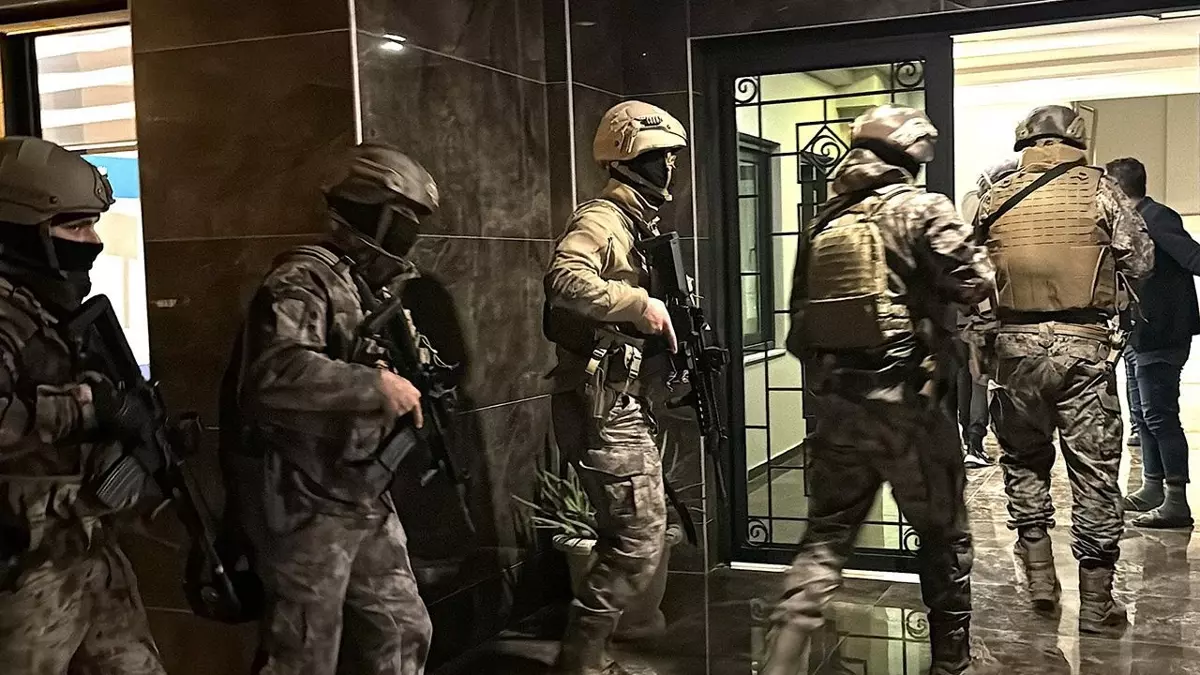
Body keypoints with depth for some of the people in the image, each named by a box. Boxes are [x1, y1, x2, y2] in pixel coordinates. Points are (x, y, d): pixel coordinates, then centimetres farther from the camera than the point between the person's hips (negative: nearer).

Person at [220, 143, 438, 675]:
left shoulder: (378, 288, 12)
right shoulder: (304, 280, -17)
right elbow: (277, 373, -35)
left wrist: (422, 384, 3)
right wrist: (377, 386, -29)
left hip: (367, 499, 9)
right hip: (308, 505, -9)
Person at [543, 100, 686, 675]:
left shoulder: (638, 226, 19)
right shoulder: (602, 219, -12)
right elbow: (565, 278, -34)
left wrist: (678, 342, 8)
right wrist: (640, 303, -27)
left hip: (624, 405, 10)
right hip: (604, 408, -10)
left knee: (627, 538, 16)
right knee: (639, 544, -7)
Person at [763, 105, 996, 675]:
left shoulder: (825, 221, 11)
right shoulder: (921, 208, -6)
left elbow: (800, 323, 13)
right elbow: (973, 283, -11)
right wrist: (982, 261, 9)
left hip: (834, 401, 5)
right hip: (903, 401, -5)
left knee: (826, 536, 11)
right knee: (943, 534, 13)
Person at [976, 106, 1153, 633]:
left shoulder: (994, 198, 4)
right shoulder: (1097, 189, -2)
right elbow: (1140, 262, 2)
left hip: (1016, 345, 2)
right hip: (1084, 346, -2)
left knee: (1024, 460, 20)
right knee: (1094, 471, 6)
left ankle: (1040, 579, 19)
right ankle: (1096, 604, 10)